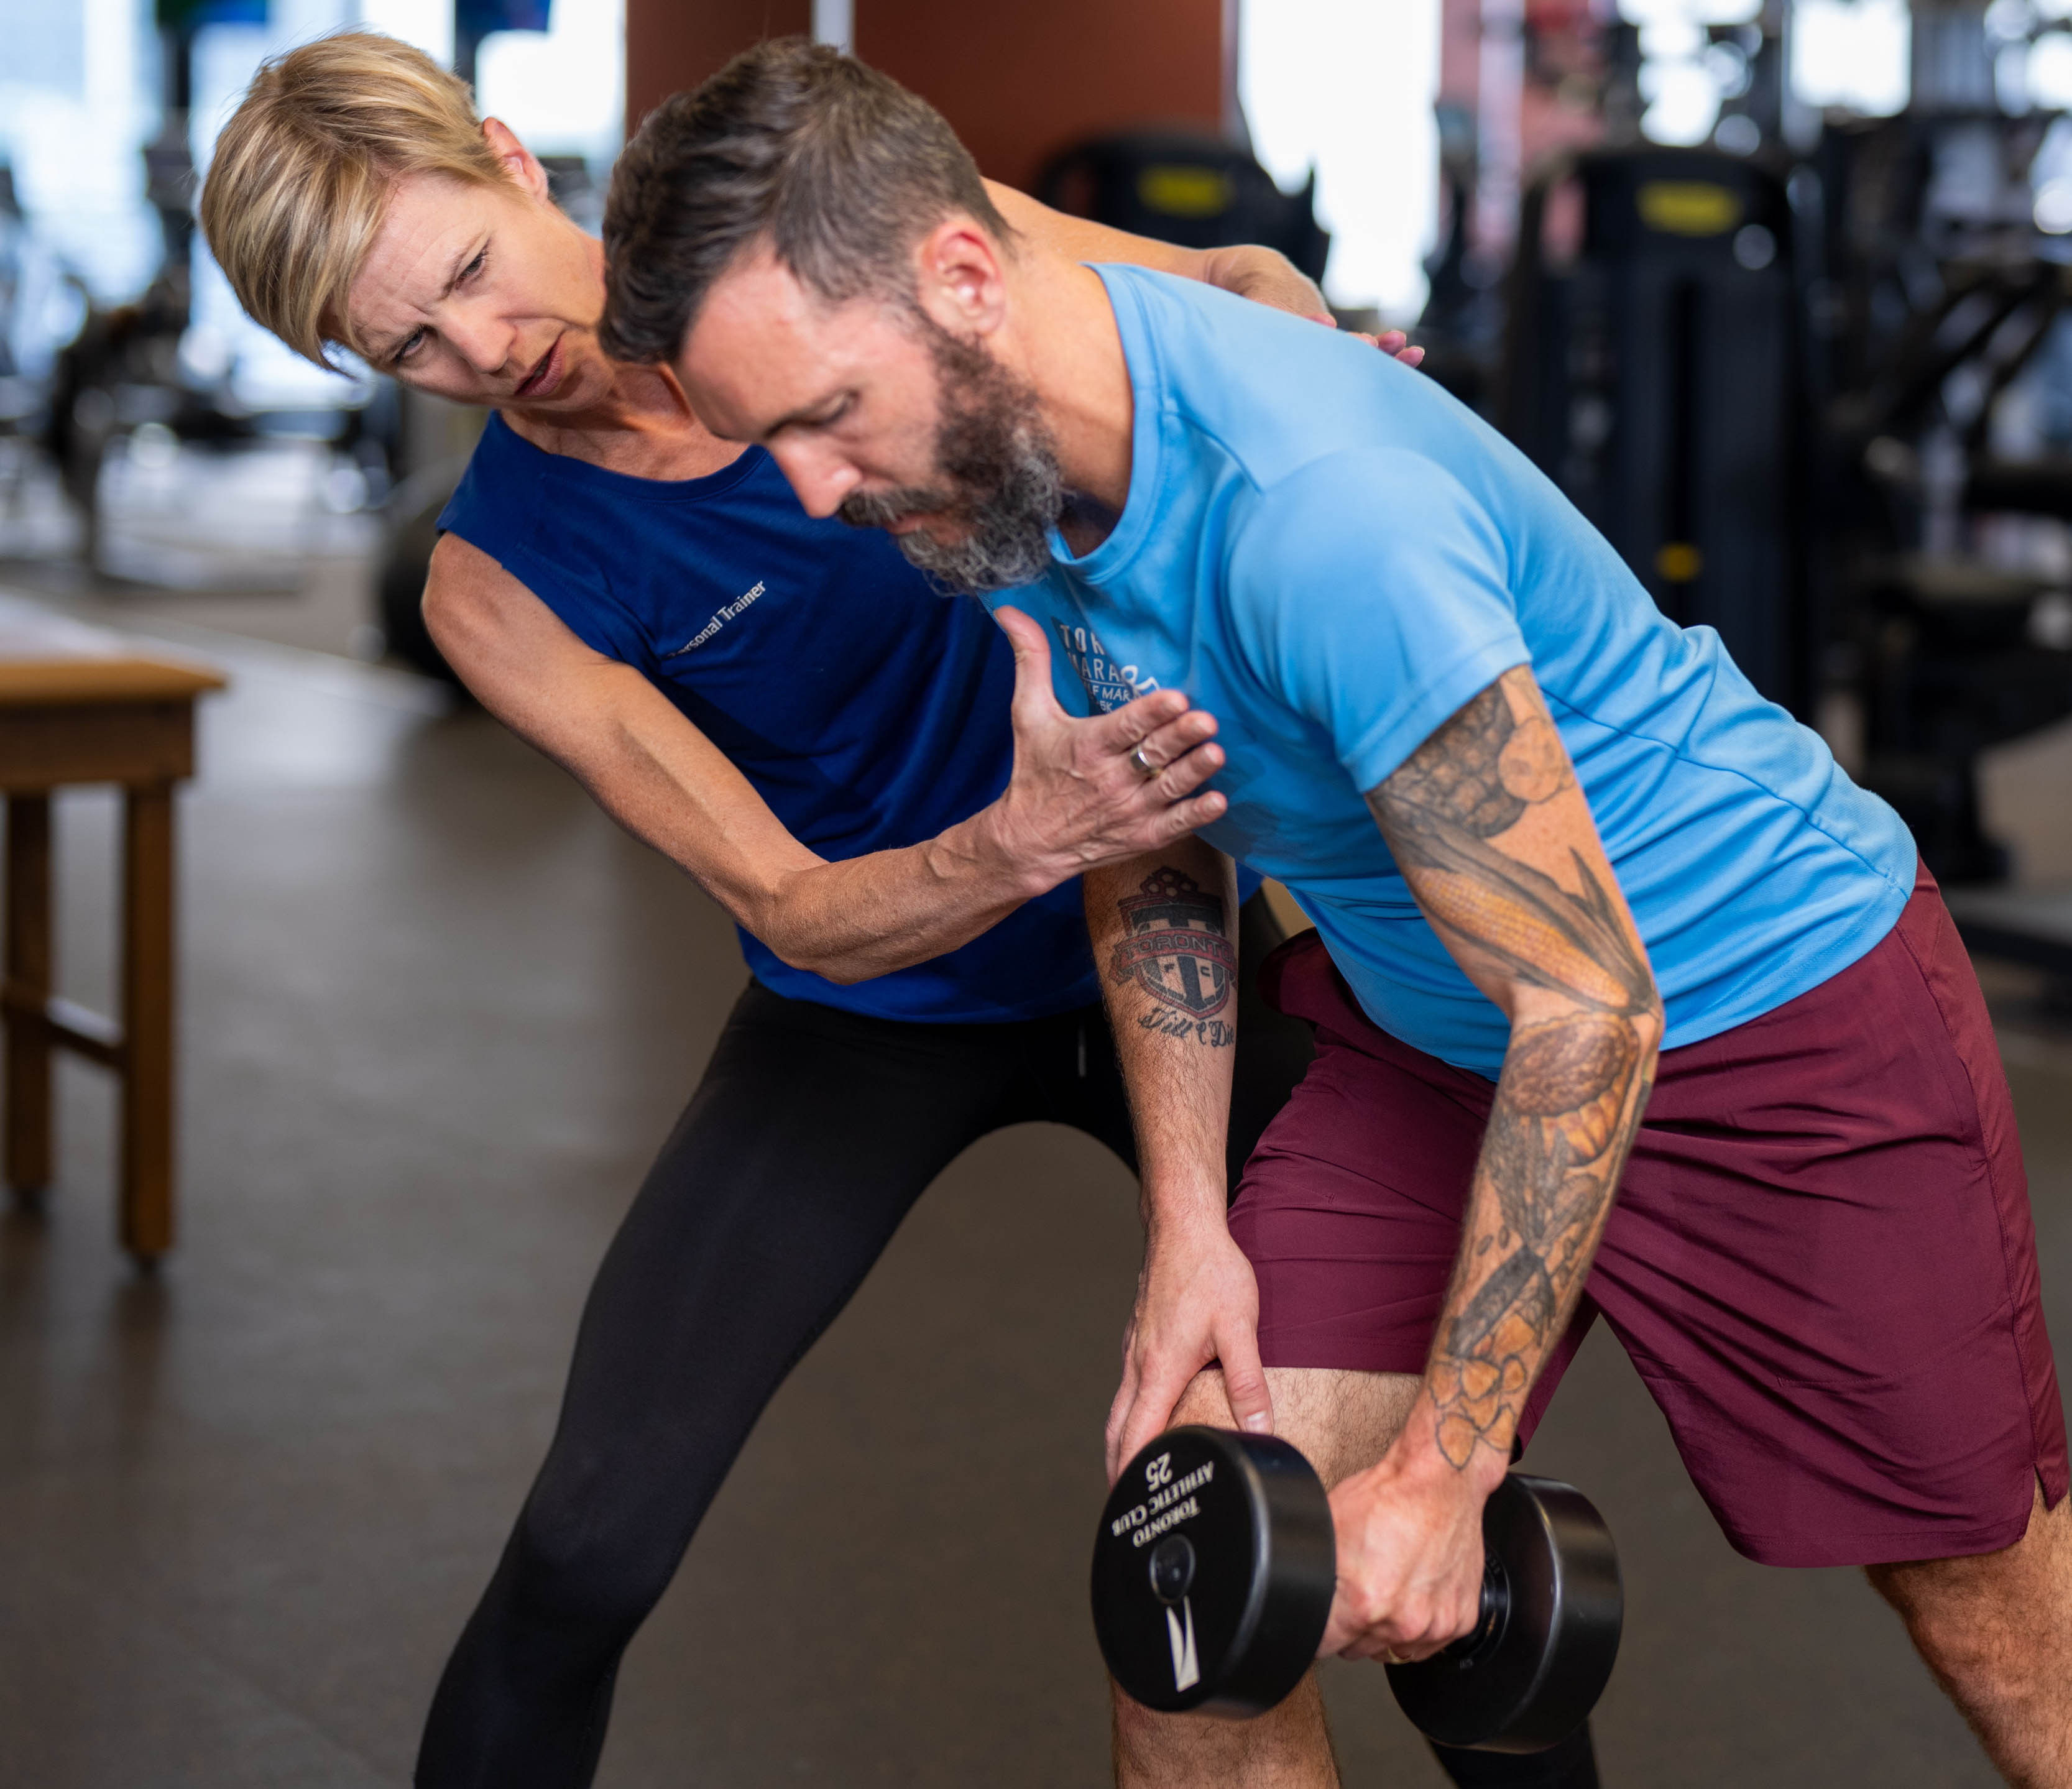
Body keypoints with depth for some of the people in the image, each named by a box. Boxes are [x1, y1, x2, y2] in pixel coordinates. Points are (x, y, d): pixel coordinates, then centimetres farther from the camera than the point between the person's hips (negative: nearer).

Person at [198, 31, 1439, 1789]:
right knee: (592, 1545, -14)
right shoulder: (502, 586, -16)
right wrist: (1023, 843, -41)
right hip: (876, 1008, -1)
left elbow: (1235, 283, -4)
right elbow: (795, 910, -20)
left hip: (1162, 938, 2)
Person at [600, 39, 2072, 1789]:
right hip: (1430, 1035, 7)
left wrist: (1442, 1468, -24)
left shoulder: (1312, 508, -35)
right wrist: (1188, 1223, -1)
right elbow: (1159, 859, 8)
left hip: (1785, 1000, -7)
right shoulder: (1007, 461, -9)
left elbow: (1588, 1008, -30)